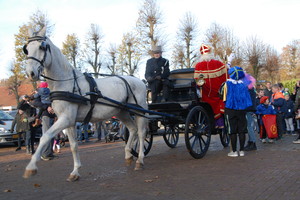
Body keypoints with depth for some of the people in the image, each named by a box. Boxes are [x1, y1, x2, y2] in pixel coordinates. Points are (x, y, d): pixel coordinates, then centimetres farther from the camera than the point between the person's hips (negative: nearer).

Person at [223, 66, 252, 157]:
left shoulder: (227, 83, -4)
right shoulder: (243, 84, 2)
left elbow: (225, 98, 2)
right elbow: (247, 98, 8)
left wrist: (225, 109, 14)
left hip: (231, 109, -2)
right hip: (242, 110, 2)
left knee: (232, 131, 1)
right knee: (242, 130, 6)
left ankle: (234, 151, 2)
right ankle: (241, 150, 9)